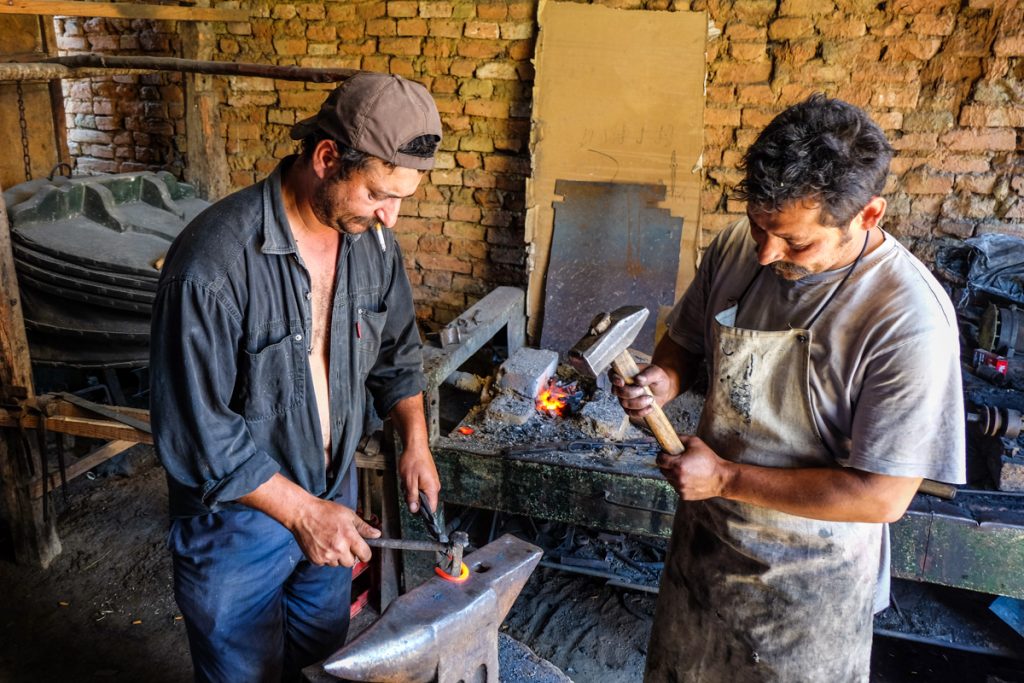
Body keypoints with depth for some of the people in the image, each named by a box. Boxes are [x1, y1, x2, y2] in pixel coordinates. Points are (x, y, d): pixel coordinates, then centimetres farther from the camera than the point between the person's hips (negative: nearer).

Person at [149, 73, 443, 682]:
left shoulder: (372, 236, -8)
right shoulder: (214, 261, -30)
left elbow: (397, 350, 8)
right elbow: (196, 430, -26)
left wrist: (415, 441, -3)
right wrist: (300, 511, -24)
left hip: (333, 496, 6)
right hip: (238, 514, -5)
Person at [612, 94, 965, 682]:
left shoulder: (911, 321, -28)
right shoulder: (739, 248, -10)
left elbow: (882, 496, -26)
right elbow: (687, 342, 7)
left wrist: (727, 478, -23)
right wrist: (663, 380, -16)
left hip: (809, 583, -5)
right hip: (704, 540, 5)